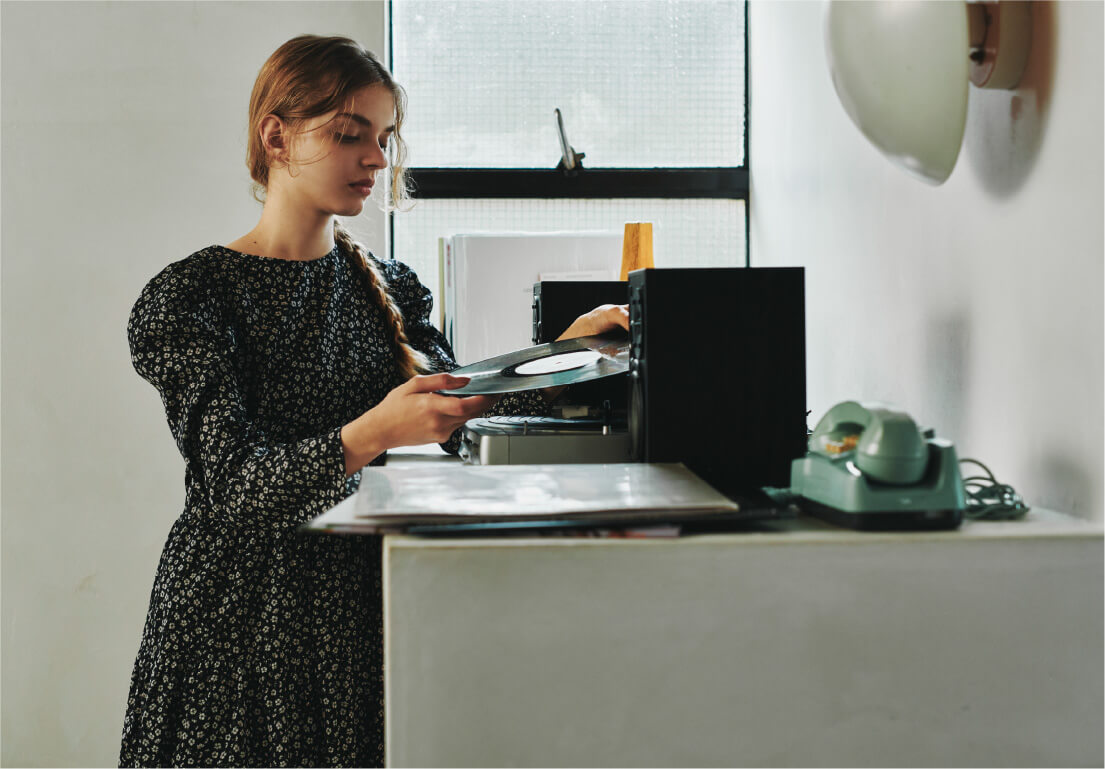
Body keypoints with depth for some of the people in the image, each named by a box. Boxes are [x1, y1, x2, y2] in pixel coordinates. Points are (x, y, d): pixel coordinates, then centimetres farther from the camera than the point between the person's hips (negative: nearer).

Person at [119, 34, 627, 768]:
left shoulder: (386, 287, 10)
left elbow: (460, 420, 5)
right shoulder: (192, 296, -9)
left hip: (364, 603, 5)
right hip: (242, 617, -4)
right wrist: (373, 435, -35)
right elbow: (234, 485, -20)